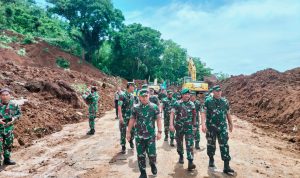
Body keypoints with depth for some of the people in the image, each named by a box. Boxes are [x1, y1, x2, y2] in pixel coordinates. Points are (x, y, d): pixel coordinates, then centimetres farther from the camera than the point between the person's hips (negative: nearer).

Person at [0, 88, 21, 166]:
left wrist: (14, 118, -11)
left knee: (8, 145, 17)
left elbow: (18, 113, 9)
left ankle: (7, 159, 34)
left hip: (9, 128, 4)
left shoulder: (14, 105, -4)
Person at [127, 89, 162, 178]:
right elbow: (132, 120, 9)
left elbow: (158, 119, -2)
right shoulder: (136, 108, 2)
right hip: (139, 136, 2)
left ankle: (153, 166, 36)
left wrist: (159, 131, -9)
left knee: (152, 154, 4)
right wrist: (128, 132, 9)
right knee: (140, 155, 9)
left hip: (151, 136, -2)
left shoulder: (154, 107, -4)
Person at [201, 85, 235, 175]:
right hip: (211, 127, -2)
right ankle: (211, 160, 35)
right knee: (211, 144, 12)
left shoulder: (225, 101, 5)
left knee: (224, 145, -3)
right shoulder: (208, 101, -5)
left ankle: (226, 166, 0)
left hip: (222, 127, 2)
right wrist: (203, 124, -23)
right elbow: (203, 113, -11)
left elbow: (228, 113, 16)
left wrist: (231, 124, 21)